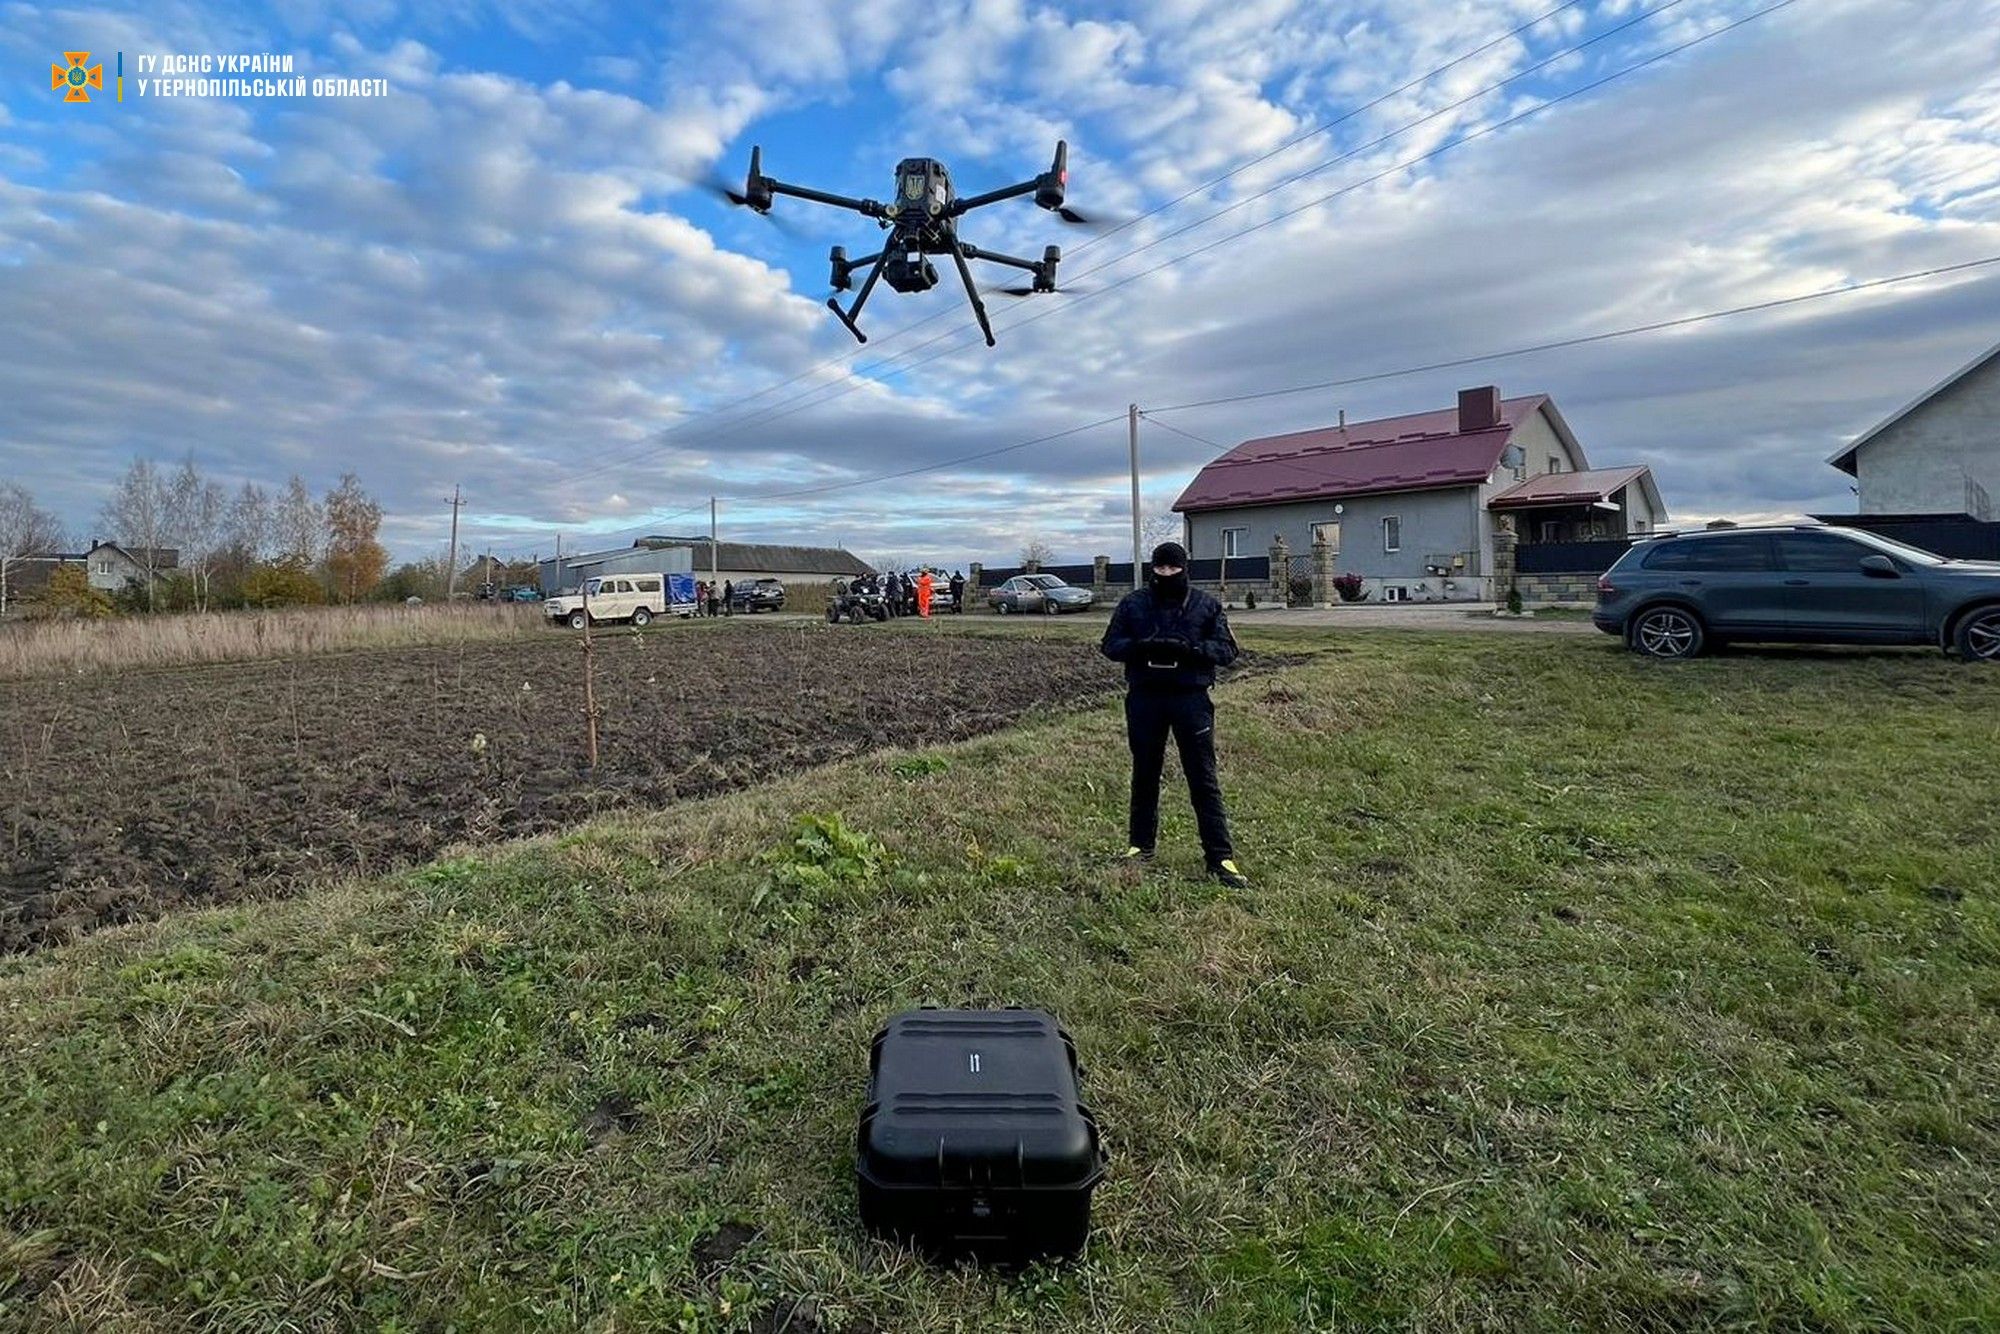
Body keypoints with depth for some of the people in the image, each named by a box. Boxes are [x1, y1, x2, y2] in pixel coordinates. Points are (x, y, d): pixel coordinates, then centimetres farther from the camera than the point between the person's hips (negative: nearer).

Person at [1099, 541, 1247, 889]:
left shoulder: (1207, 605, 4)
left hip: (1191, 699, -1)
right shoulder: (1132, 603, 6)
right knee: (1145, 775, 13)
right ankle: (1140, 845, 29)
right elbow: (1110, 645, 4)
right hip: (1144, 699, 2)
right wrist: (1140, 646, -17)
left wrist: (1190, 648, -18)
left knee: (1204, 779, -1)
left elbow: (1227, 649, 0)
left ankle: (1220, 857, 6)